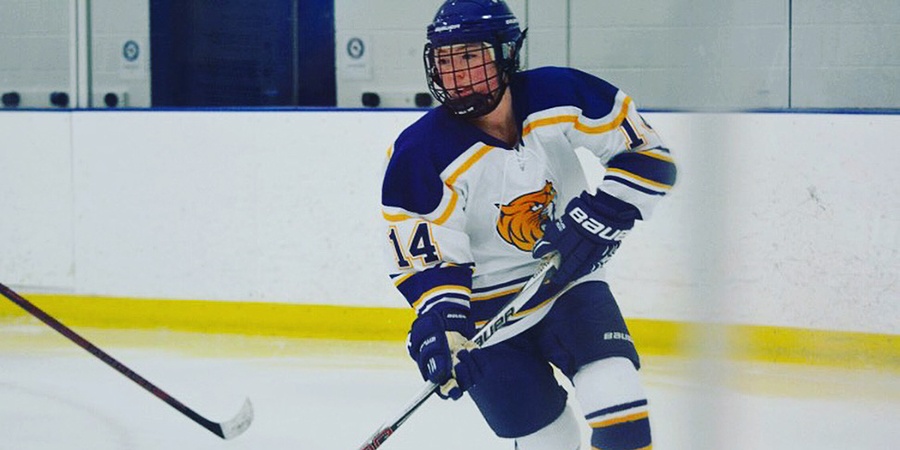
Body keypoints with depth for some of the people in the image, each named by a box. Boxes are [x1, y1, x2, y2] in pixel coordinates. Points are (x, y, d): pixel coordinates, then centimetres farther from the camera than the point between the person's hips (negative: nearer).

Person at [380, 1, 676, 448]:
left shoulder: (560, 96, -16)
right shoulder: (420, 155, -20)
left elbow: (649, 154, -10)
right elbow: (427, 262, -16)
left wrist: (600, 213, -23)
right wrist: (440, 324, -33)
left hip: (569, 280, 2)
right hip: (489, 307, -2)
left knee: (612, 388, -21)